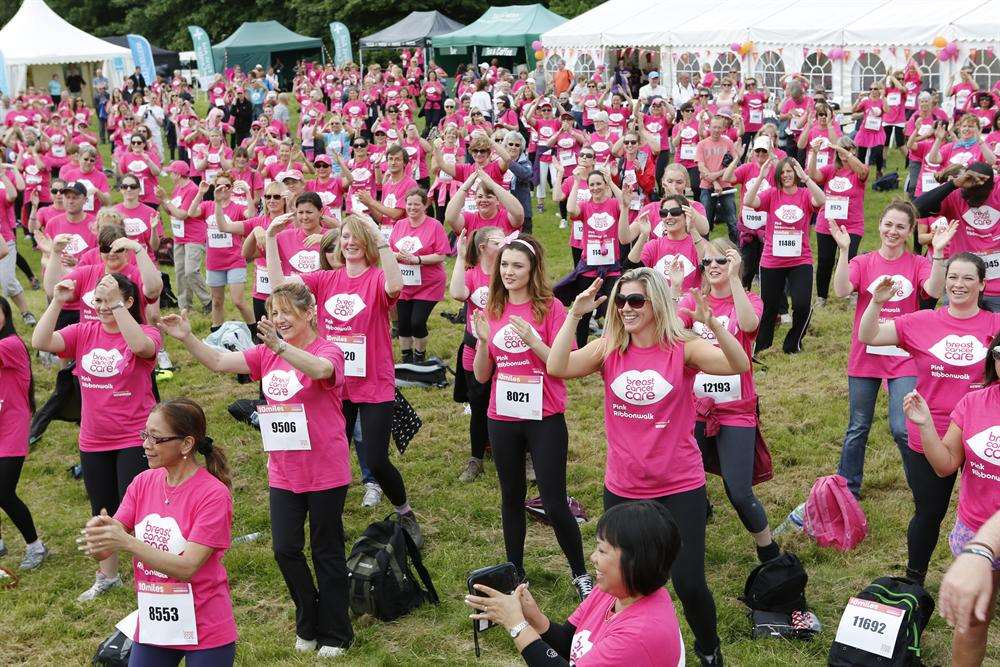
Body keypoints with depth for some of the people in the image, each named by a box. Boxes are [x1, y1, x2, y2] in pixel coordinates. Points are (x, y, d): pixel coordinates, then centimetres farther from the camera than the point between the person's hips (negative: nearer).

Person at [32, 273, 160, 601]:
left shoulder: (146, 334, -12)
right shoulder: (84, 333, 0)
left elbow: (140, 346, -36)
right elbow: (40, 342, -13)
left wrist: (117, 303, -37)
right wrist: (57, 302, -21)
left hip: (135, 441, -5)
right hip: (93, 442, 5)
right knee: (102, 512, 19)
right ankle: (107, 576, 37)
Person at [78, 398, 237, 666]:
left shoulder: (214, 493, -15)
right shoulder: (143, 483, 0)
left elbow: (187, 567, -22)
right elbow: (104, 550, -3)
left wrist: (126, 542, -30)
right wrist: (98, 535, -25)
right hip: (151, 628, 5)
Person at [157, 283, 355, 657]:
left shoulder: (329, 351, -12)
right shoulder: (267, 353, 6)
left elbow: (320, 369, -37)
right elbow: (219, 362, -2)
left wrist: (279, 345, -51)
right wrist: (186, 338, -17)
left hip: (325, 473, -5)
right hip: (283, 474, 5)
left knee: (327, 553, 7)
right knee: (285, 549, 6)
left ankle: (335, 635, 23)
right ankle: (308, 625, 28)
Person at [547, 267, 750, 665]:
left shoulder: (682, 349, -10)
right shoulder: (608, 349, -3)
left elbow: (740, 366, -25)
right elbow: (556, 367, -17)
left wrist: (712, 324, -40)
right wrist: (575, 315, -24)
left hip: (680, 487, -3)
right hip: (622, 488, 3)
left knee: (689, 584, -1)